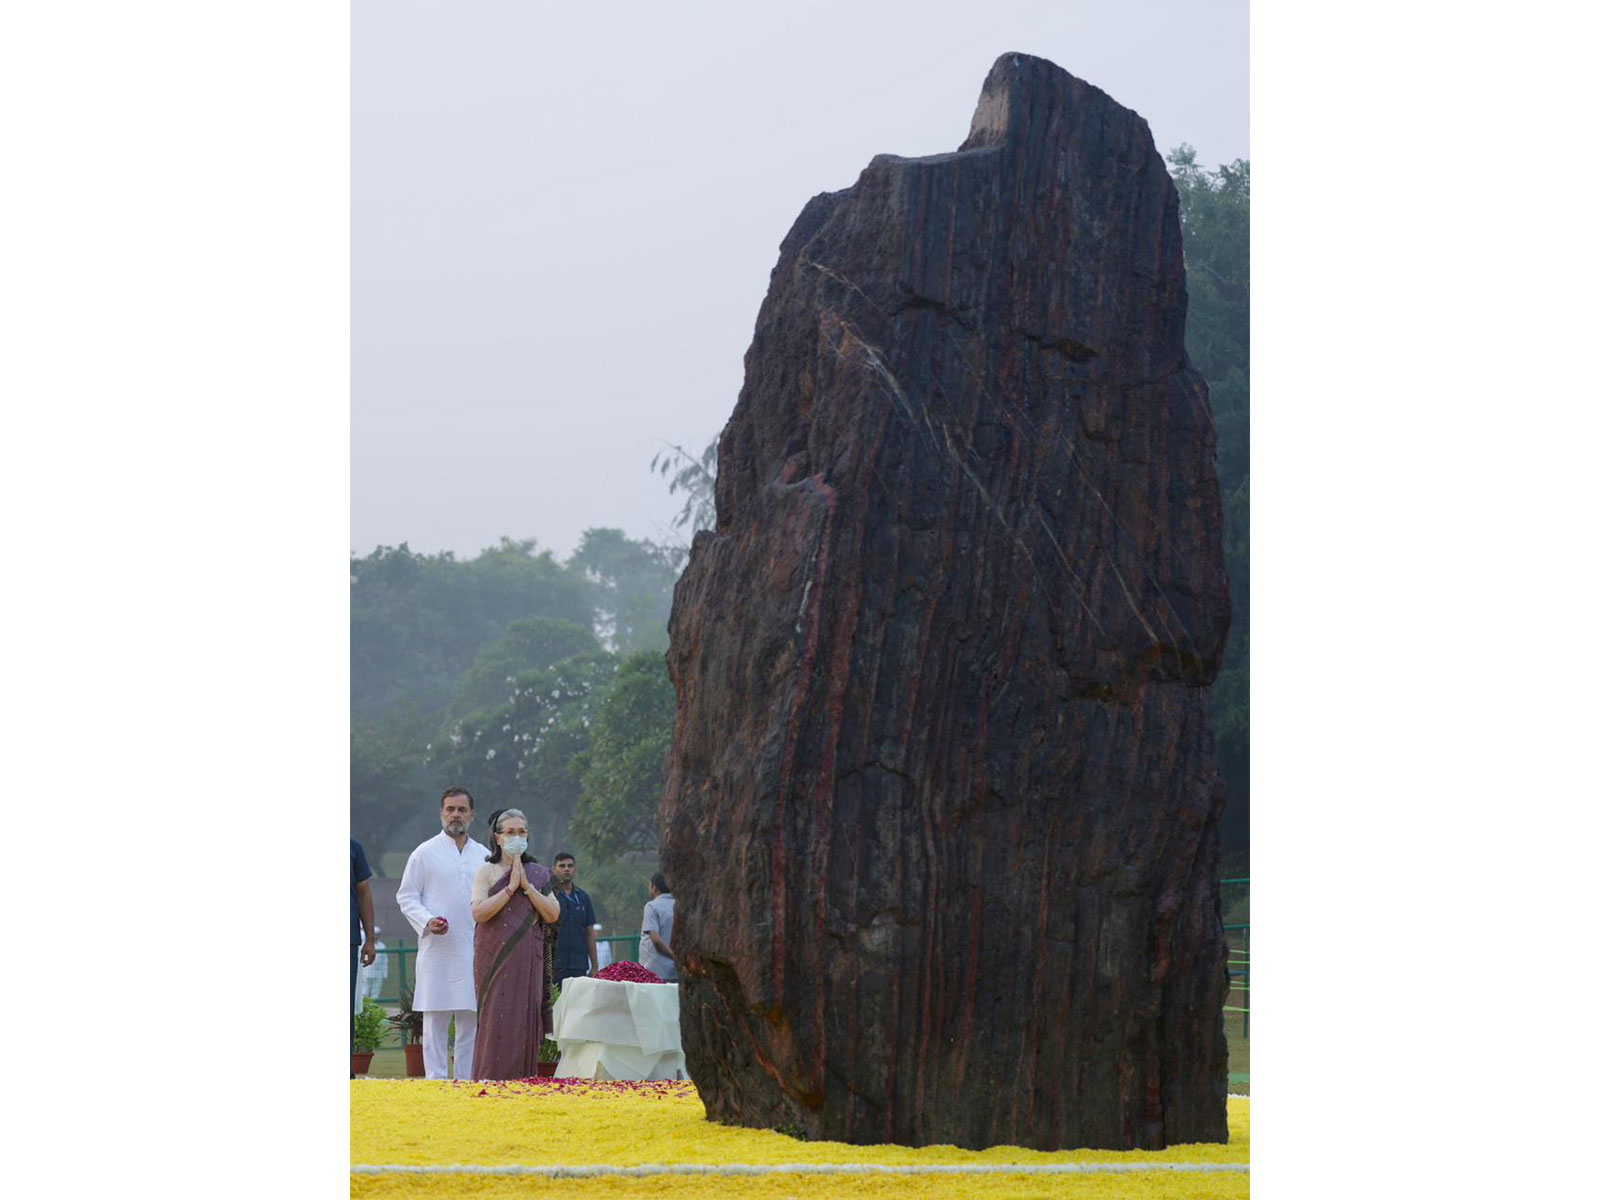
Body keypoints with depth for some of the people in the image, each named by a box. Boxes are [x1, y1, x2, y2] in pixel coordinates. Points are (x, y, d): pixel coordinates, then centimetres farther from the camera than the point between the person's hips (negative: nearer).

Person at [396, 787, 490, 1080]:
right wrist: (427, 921, -13)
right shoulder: (425, 853, 3)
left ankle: (465, 1081, 8)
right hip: (437, 950, -3)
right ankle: (436, 1079, -2)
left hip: (475, 950, 3)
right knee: (435, 1019, -4)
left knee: (472, 1019, 3)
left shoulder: (484, 856, 14)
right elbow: (406, 896, 3)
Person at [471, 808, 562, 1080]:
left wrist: (527, 886, -7)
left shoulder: (538, 874, 11)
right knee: (497, 1020, -7)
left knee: (527, 1021, -1)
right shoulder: (487, 872, 3)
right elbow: (478, 912, -12)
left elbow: (553, 915, 2)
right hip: (496, 957, -3)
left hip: (528, 960, 3)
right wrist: (511, 887, -12)